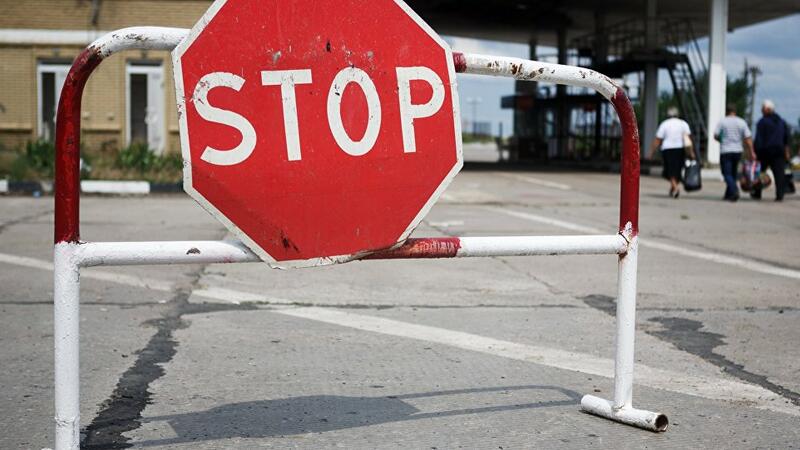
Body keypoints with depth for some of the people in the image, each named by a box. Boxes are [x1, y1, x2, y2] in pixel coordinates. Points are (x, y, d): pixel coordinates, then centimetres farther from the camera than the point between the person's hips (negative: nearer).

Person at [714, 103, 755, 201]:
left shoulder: (722, 122, -5)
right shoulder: (742, 122, 3)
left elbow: (715, 136, -6)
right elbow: (748, 138, -1)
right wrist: (751, 152, 0)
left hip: (725, 151, -4)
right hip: (737, 151, 4)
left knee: (727, 174, -3)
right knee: (733, 173, 16)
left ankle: (734, 191, -25)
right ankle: (728, 194, 21)